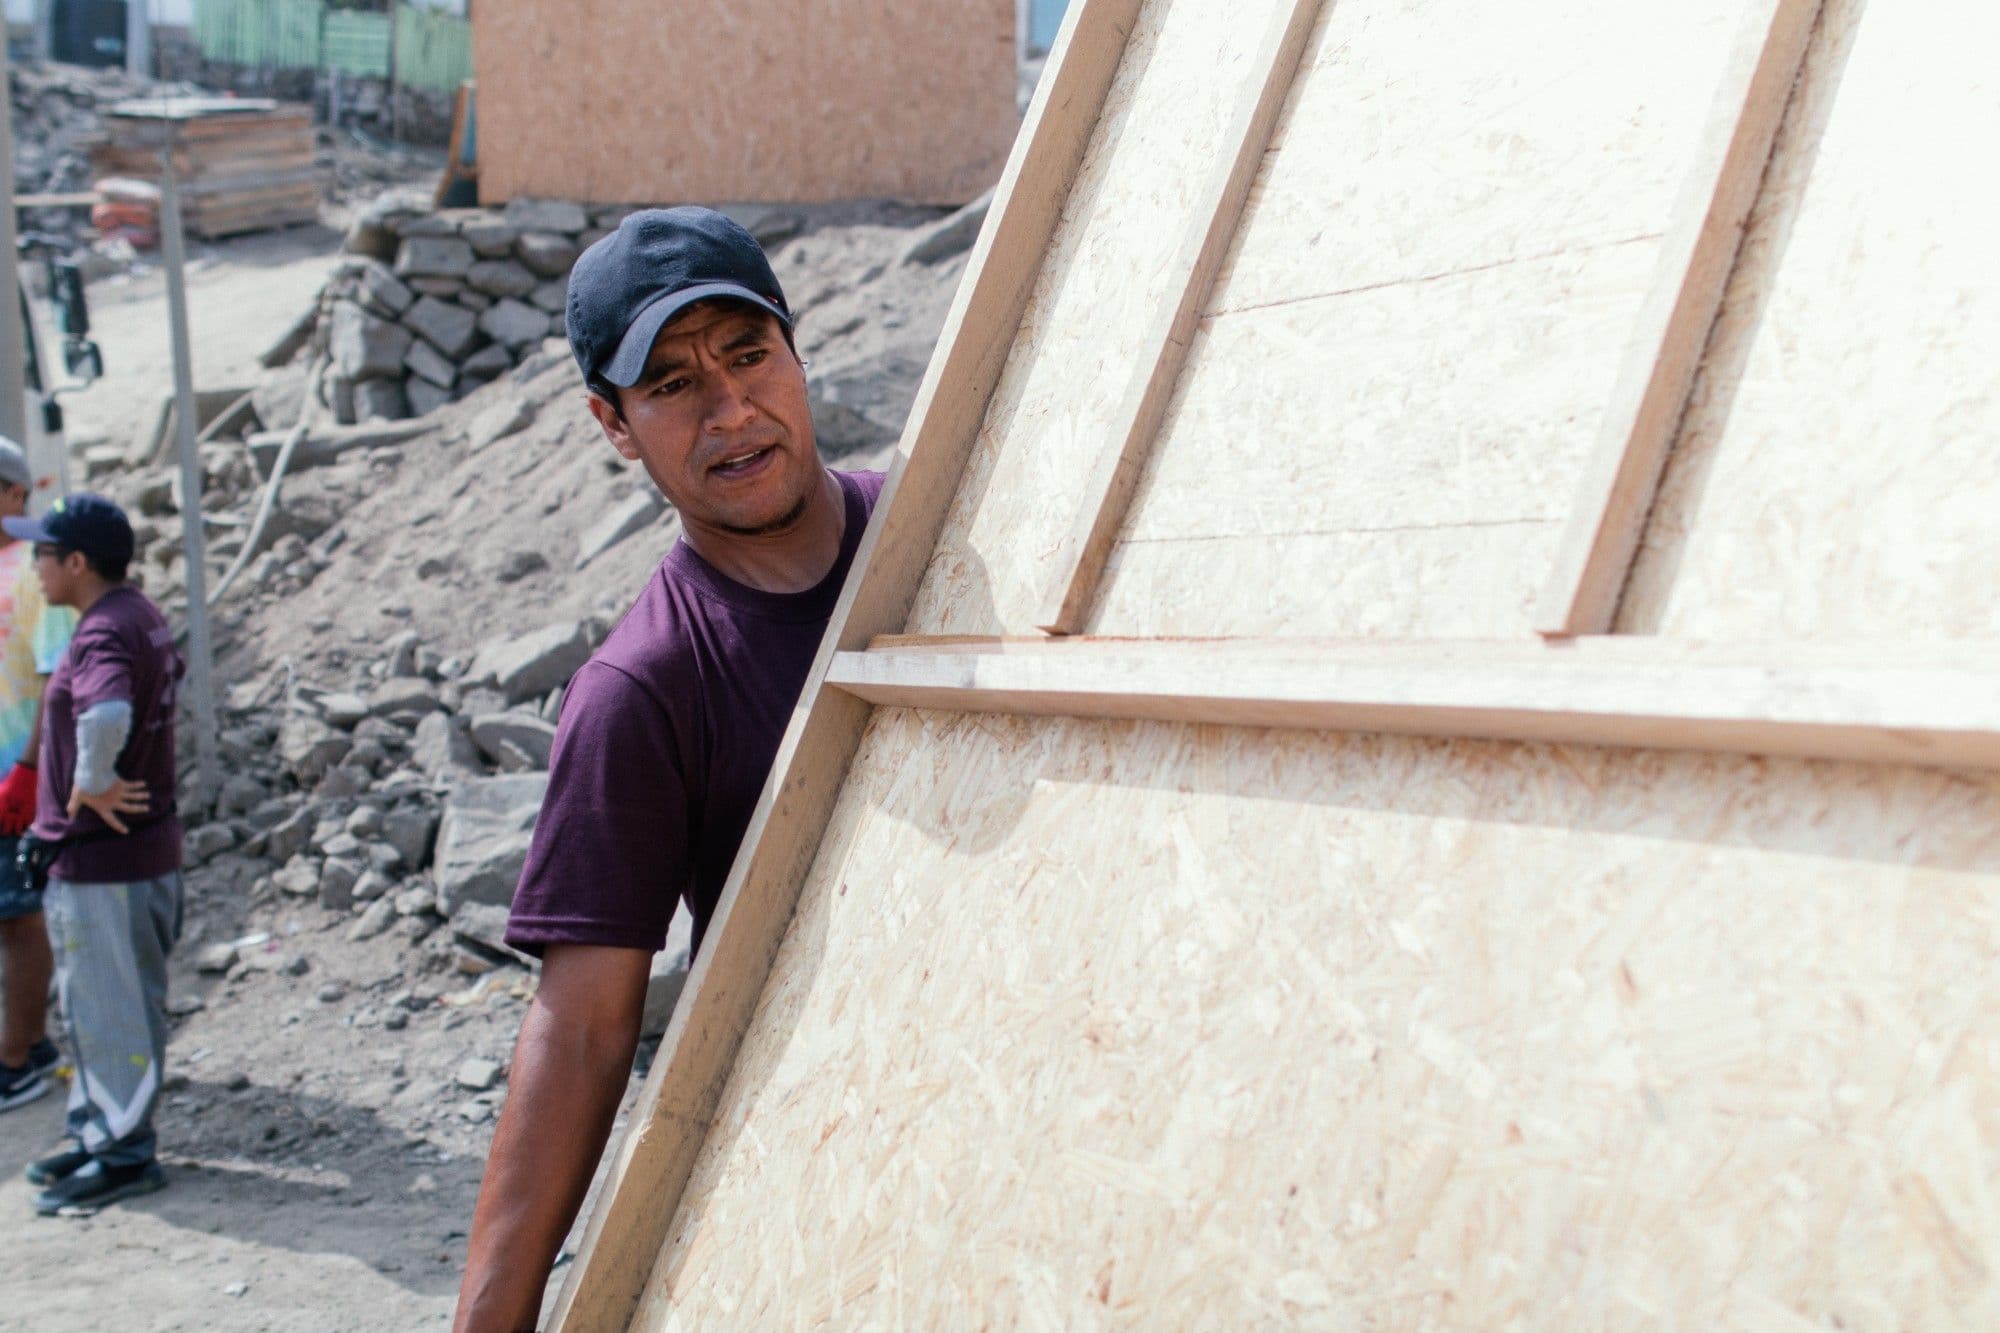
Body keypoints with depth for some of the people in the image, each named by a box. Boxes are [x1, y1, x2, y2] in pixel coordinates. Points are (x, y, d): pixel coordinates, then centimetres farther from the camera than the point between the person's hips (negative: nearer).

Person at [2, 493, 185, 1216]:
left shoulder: (103, 633, -21)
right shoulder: (144, 616, 10)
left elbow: (107, 713, -42)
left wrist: (93, 784, -24)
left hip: (100, 858, -10)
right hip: (149, 842, 10)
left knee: (109, 1009, 1)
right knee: (99, 1003, 20)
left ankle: (123, 1155, 12)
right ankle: (100, 1131, 31)